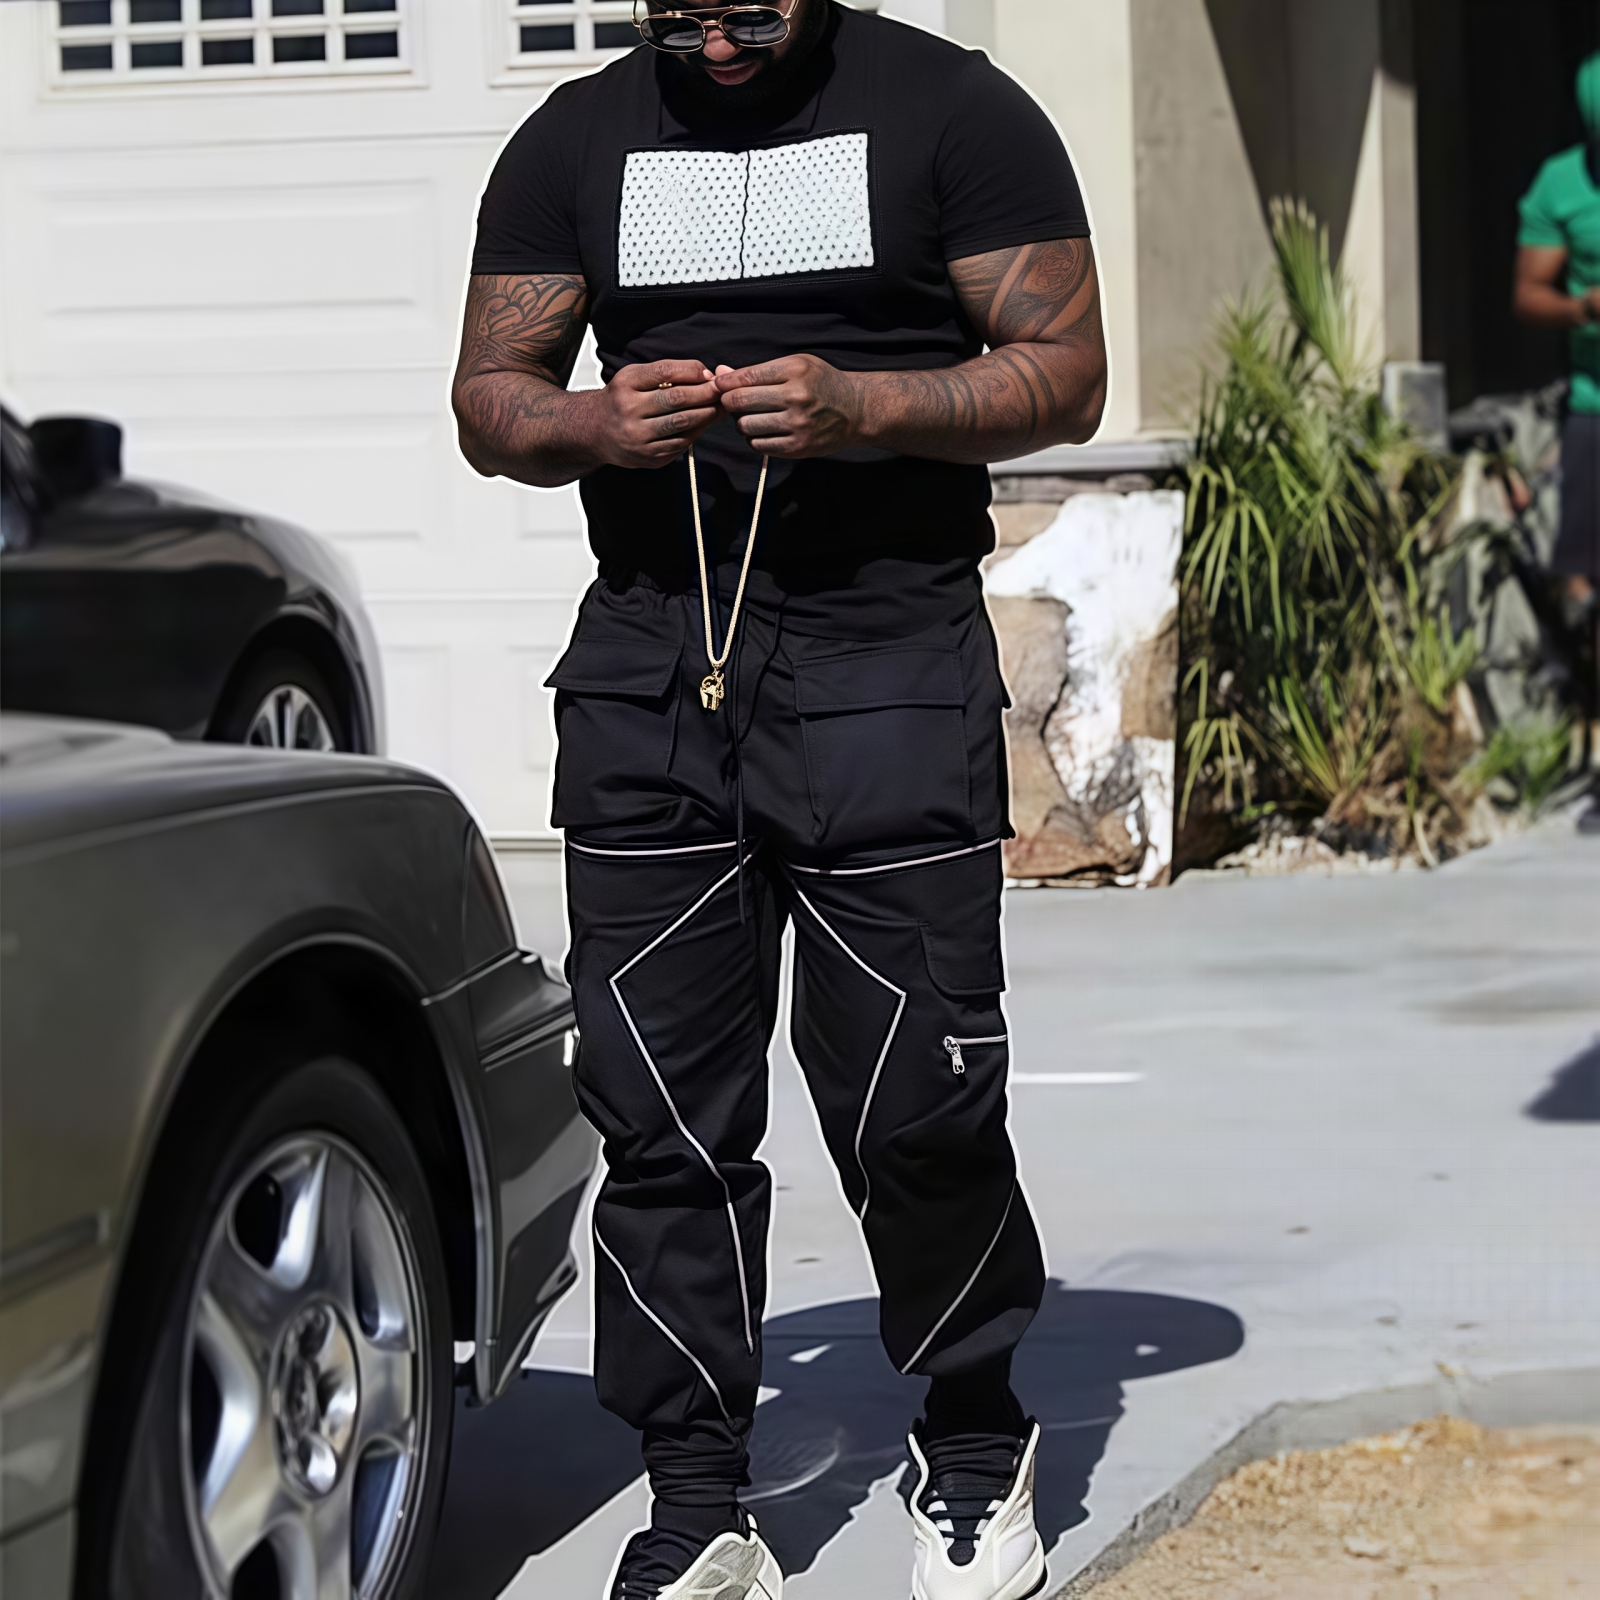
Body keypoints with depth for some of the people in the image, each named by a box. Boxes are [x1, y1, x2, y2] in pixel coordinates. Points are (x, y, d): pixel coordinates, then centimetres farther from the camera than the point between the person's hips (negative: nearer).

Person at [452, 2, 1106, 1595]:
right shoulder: (576, 141, 13)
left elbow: (1064, 375, 0)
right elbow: (488, 398, 12)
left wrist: (862, 409, -16)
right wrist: (596, 423, -11)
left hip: (888, 660, -3)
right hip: (647, 668, 3)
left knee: (914, 1101, -4)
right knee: (659, 1106, 0)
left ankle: (975, 1449, 19)